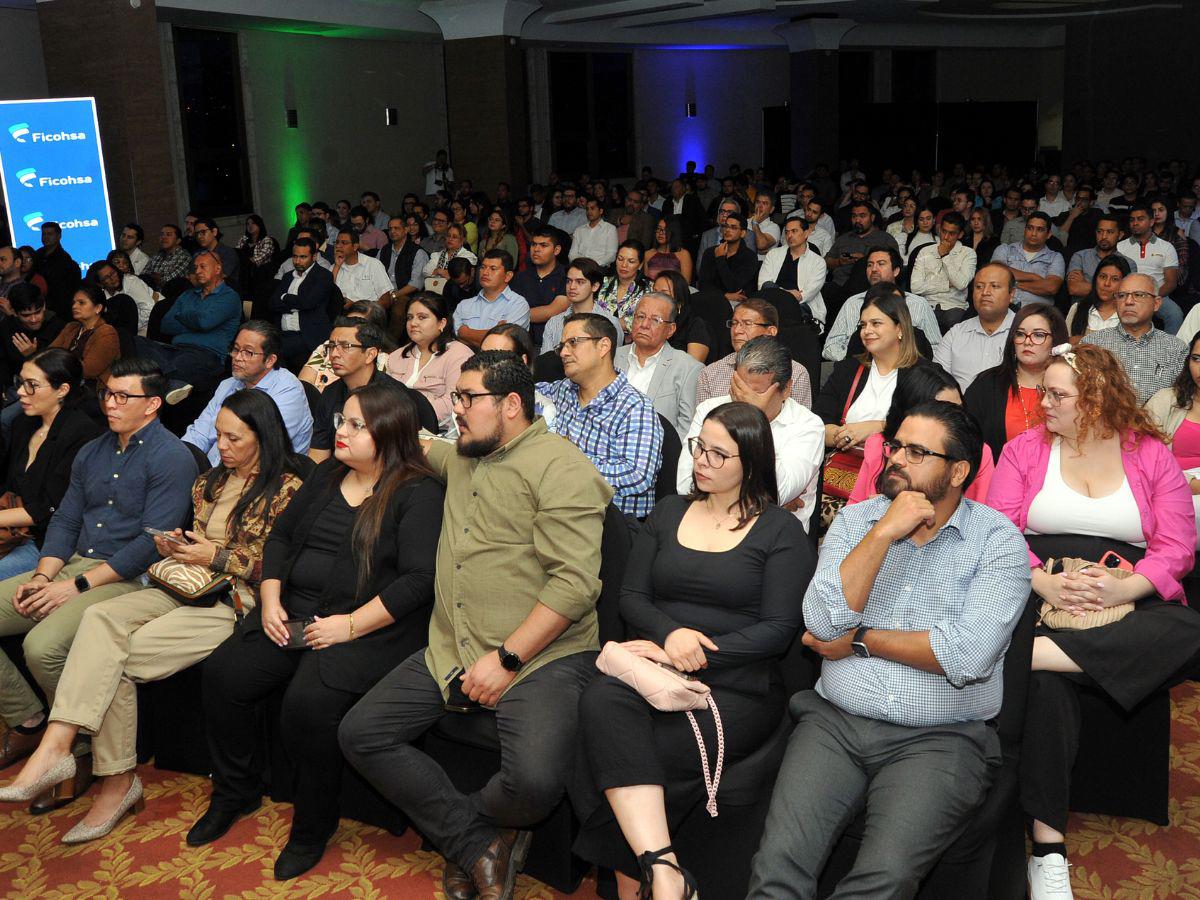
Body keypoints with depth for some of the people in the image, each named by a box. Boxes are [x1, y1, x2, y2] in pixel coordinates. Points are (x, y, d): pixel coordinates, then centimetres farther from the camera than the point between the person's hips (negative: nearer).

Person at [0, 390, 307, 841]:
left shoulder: (287, 488, -4)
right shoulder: (211, 482, 20)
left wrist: (217, 558, -12)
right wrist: (176, 549, 4)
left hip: (239, 600, -7)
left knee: (116, 657, -21)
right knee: (101, 616, -22)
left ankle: (117, 782, -14)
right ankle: (56, 744, -28)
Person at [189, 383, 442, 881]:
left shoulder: (420, 494, -9)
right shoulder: (328, 474, 14)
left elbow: (419, 580, -18)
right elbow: (281, 535, 18)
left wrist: (350, 626, -20)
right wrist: (271, 601, 3)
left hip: (370, 628, -7)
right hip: (295, 613, 7)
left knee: (309, 703, -28)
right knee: (222, 674, -10)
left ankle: (313, 829, -3)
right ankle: (234, 793, 14)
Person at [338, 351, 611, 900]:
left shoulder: (559, 468, -9)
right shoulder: (461, 458, 17)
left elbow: (575, 581, -18)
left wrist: (507, 659, -19)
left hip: (541, 655, -8)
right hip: (451, 652, 8)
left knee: (535, 781, -30)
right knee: (359, 735, -5)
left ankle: (459, 837, 6)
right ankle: (480, 844, -1)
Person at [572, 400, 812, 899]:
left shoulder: (781, 531, 6)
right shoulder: (669, 512, 19)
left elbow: (780, 629, -3)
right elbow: (631, 596, 13)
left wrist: (695, 655, -14)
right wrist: (671, 634, -10)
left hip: (736, 688, -3)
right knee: (601, 701, -35)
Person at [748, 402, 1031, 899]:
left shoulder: (998, 540, -1)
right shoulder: (856, 520, 9)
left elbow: (967, 657, -16)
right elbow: (824, 624, -6)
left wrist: (859, 641, -6)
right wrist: (884, 532, -10)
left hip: (939, 740, -2)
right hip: (835, 723, 2)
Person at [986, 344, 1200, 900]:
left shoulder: (1151, 455, 10)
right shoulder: (1025, 448, 11)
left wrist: (1125, 587, -16)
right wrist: (1045, 583, -16)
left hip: (1128, 604, 2)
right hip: (1042, 597, -1)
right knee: (1046, 685, -32)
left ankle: (1028, 652, -36)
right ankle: (1048, 846, -28)